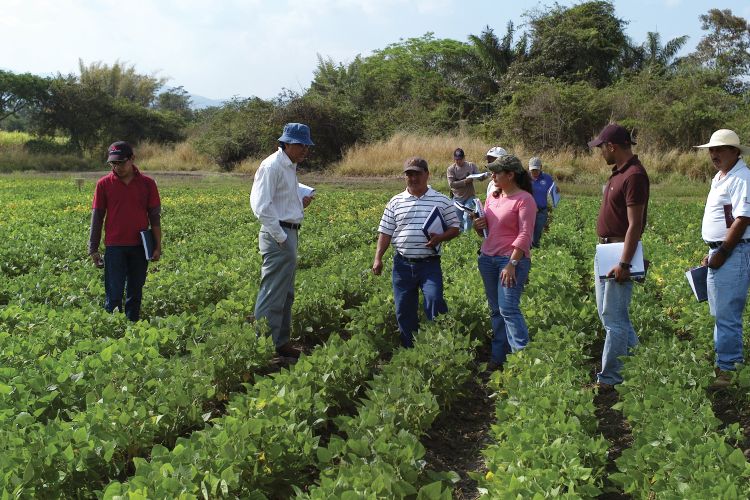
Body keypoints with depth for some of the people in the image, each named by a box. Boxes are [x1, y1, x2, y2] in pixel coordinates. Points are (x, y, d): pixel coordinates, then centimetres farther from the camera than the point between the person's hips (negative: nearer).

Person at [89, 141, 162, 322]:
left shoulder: (147, 184, 2)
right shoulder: (104, 184, 1)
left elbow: (155, 216, 5)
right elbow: (97, 217, 4)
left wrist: (158, 246, 1)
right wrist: (93, 249, 2)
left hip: (140, 246, 1)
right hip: (114, 246, -1)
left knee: (135, 293, 10)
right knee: (114, 295, -1)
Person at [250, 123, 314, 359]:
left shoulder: (289, 167, 18)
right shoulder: (272, 166, -13)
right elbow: (261, 206, -20)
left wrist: (300, 203, 11)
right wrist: (280, 237, -20)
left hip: (289, 234, 10)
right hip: (278, 235, -10)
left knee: (286, 294, 15)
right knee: (272, 294, -8)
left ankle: (281, 342, 24)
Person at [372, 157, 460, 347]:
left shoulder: (442, 201, 4)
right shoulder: (396, 202, 8)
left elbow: (455, 228, 7)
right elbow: (385, 232, 9)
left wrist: (440, 237, -14)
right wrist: (378, 258, -1)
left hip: (430, 263, -2)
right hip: (402, 264, 3)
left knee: (434, 300, -22)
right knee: (404, 310, 7)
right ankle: (409, 349, 21)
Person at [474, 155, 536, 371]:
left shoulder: (524, 199, -9)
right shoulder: (493, 197, 13)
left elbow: (525, 235, -14)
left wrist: (512, 263, -20)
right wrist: (479, 225, -2)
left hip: (512, 259, -7)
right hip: (487, 258, 7)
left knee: (508, 309, -13)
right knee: (495, 310, 11)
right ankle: (498, 356, 18)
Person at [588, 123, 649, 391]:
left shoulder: (634, 176, -18)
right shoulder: (618, 172, 13)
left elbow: (635, 224, -22)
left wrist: (624, 264, -25)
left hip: (620, 251, -11)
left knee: (613, 318, -4)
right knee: (608, 312, 18)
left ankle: (609, 379, 2)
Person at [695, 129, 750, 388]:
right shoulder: (720, 178, 18)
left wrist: (722, 253, -18)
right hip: (720, 252, 10)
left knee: (727, 315, -8)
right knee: (719, 314, 16)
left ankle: (727, 369, -2)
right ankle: (721, 362, 26)